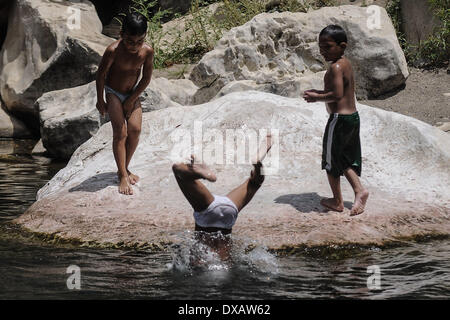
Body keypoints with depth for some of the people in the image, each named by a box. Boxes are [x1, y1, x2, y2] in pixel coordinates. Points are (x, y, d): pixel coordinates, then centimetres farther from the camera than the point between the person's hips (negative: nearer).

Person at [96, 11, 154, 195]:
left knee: (135, 129, -8)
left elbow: (146, 78, -7)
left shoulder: (147, 51, -18)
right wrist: (100, 100, -7)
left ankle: (124, 168, 10)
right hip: (113, 92, -4)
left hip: (132, 93, 4)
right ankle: (122, 176, -10)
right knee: (120, 132, -13)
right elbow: (101, 74, -14)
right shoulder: (113, 50, -28)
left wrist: (132, 100, -7)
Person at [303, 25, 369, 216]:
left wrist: (317, 98, -14)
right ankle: (359, 189, 4)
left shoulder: (335, 67, -18)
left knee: (331, 160, 6)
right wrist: (319, 92, 10)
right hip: (353, 116, 9)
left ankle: (337, 201, 15)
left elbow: (337, 94, -28)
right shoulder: (346, 64, 11)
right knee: (346, 159, 18)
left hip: (339, 119, -9)